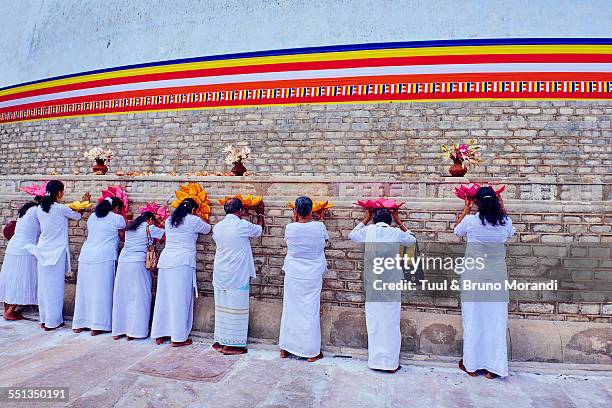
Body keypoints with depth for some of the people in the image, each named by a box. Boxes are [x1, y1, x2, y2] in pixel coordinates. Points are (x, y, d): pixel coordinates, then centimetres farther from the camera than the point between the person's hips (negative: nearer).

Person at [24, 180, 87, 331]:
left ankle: (43, 318, 26)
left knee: (44, 284, 14)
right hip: (57, 251, -6)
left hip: (42, 250, 6)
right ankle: (53, 321, 11)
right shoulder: (61, 208, -13)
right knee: (55, 286, 3)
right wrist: (85, 202, 19)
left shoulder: (40, 208, 3)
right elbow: (77, 216, 4)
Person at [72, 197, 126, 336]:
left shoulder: (92, 217, 15)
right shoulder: (117, 218, -3)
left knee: (84, 289, 13)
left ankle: (79, 324, 22)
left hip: (86, 256, 6)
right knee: (101, 291, 0)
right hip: (104, 258, -6)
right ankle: (97, 326, 3)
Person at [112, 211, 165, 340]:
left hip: (123, 262, 6)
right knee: (138, 297, 1)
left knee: (121, 296, 11)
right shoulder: (149, 228, 0)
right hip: (138, 263, -6)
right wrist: (160, 222, 20)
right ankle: (134, 331, 2)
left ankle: (118, 331, 18)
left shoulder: (129, 228, 18)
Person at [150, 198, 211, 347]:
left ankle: (159, 334, 23)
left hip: (165, 260, 7)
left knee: (164, 297, 13)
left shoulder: (169, 220, 14)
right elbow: (207, 228, 13)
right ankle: (179, 337, 5)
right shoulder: (193, 220, -4)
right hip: (183, 262, -6)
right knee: (180, 299, -1)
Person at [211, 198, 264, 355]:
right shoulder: (243, 226, -13)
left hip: (220, 274, 6)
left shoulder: (217, 227, 5)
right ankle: (231, 344, 9)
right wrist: (260, 213, 25)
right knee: (236, 308, 3)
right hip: (237, 275, -6)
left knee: (222, 307, 14)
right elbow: (259, 229, 6)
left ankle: (220, 341, 23)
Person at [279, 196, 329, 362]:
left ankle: (285, 348, 25)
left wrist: (294, 220, 20)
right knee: (311, 311, 7)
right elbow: (325, 238, 11)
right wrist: (321, 219, 23)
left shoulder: (290, 228, -10)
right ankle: (311, 351, 17)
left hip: (293, 275, 1)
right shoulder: (319, 227, -12)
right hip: (313, 276, -1)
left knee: (290, 309, 12)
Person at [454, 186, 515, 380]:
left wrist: (466, 208, 20)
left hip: (473, 277, -2)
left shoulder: (470, 220, -11)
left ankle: (471, 364, 19)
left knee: (473, 320, 8)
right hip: (497, 277, 2)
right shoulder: (505, 221, -5)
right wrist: (502, 209, 26)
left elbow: (456, 229, 12)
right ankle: (493, 367, 17)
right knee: (495, 320, 9)